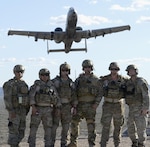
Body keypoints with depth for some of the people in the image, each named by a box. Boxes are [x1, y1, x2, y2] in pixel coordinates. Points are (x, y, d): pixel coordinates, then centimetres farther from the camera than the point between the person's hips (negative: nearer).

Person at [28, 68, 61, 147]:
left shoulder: (51, 85, 8)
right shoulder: (36, 84, 0)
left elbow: (56, 98, 9)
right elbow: (31, 95, -10)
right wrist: (33, 106, -22)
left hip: (47, 110, 2)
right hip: (37, 109, -2)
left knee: (48, 128, 0)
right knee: (33, 128, -5)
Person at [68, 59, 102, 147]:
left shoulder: (96, 80, 2)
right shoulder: (79, 79, 8)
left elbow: (99, 93, 1)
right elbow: (74, 92, 8)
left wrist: (96, 103, -13)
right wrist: (74, 105, 0)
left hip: (90, 105, -2)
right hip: (79, 105, 3)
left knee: (91, 125, -6)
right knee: (74, 123, 6)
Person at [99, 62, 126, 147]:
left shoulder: (123, 79, -2)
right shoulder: (104, 79, -4)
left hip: (118, 105, 1)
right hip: (108, 105, -1)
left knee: (118, 126, 8)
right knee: (106, 126, -6)